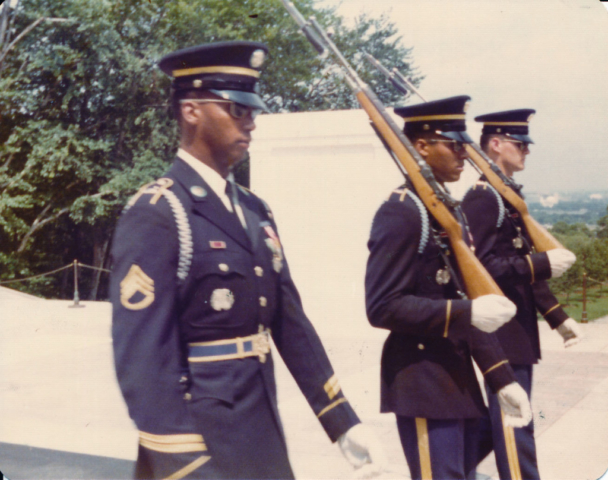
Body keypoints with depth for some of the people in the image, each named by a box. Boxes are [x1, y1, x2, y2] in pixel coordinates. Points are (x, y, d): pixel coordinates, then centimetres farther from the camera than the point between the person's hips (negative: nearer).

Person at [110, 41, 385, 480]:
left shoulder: (256, 210, 9)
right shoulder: (155, 214, -15)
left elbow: (291, 324, 10)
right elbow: (143, 360, -21)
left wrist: (344, 422, 8)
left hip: (263, 438, 8)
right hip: (198, 444, -7)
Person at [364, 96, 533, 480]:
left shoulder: (452, 212, 14)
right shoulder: (400, 213, -15)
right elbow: (382, 307, -20)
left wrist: (501, 377, 10)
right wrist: (466, 313, -25)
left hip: (459, 379, 9)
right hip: (422, 385, -9)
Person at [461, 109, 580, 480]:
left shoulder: (508, 197, 15)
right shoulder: (482, 198, -15)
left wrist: (558, 317, 15)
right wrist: (544, 263, -25)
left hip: (518, 328, 10)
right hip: (501, 331, -10)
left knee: (506, 419, 18)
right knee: (515, 424, -3)